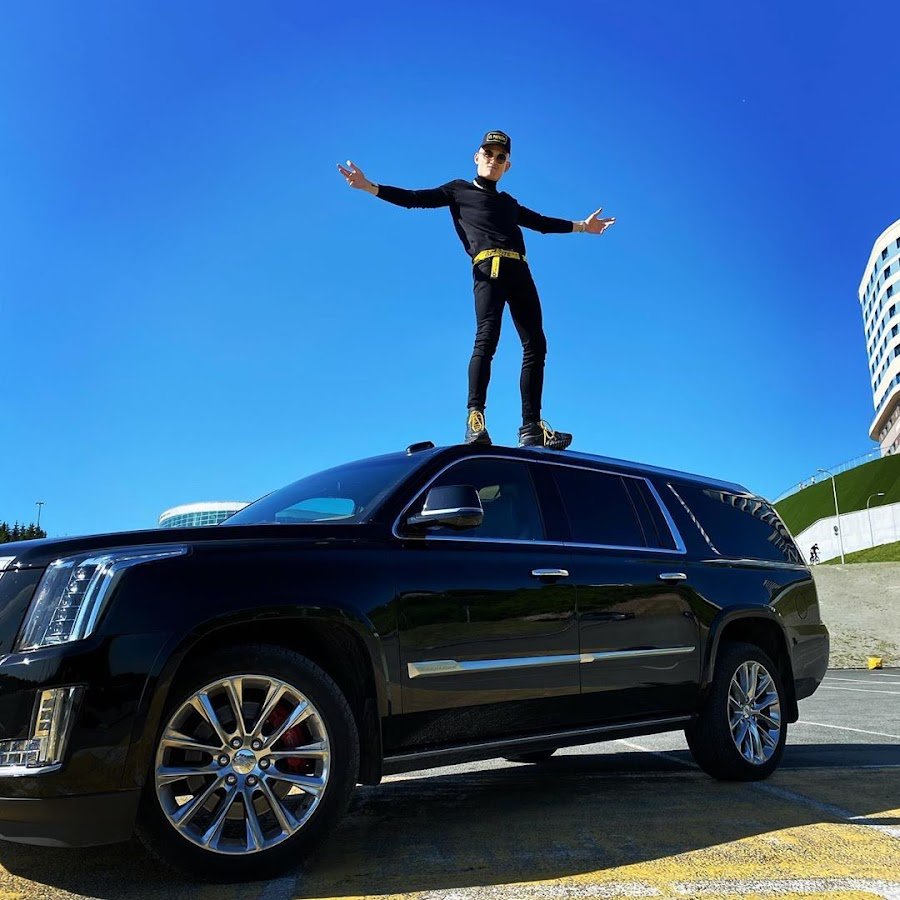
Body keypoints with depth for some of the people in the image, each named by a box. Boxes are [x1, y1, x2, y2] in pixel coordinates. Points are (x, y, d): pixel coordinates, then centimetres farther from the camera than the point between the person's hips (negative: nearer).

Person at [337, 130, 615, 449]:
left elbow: (541, 223, 45)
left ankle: (532, 428, -8)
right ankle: (475, 419, -30)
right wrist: (370, 187, 2)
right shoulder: (459, 190, 21)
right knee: (487, 338, -23)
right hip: (489, 268, -5)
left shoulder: (508, 203, 35)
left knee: (535, 345, -6)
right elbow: (415, 199, 13)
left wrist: (580, 226, 47)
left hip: (519, 272, 6)